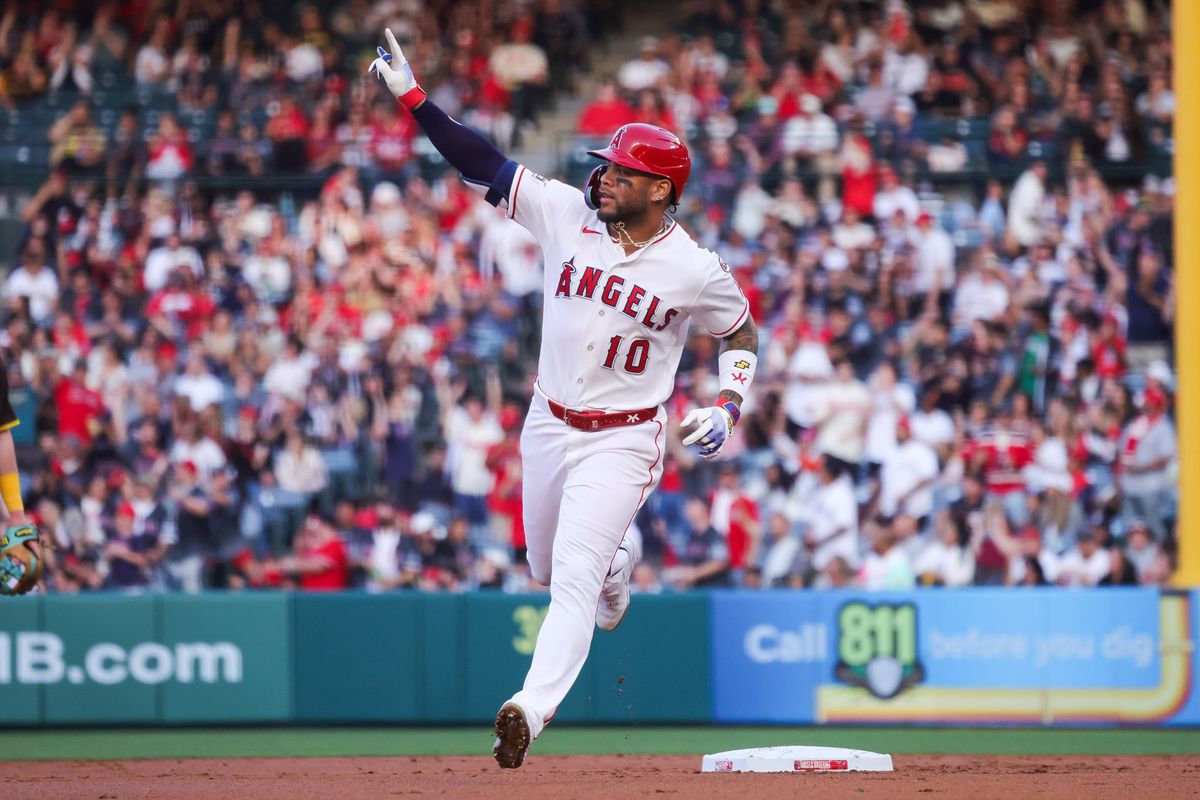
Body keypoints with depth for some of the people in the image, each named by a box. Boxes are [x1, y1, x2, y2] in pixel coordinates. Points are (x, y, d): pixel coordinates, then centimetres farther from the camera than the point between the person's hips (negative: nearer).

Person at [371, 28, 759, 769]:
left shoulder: (694, 268, -12)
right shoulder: (567, 213, -6)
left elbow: (742, 329, 5)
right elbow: (484, 163, -5)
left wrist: (729, 408, -9)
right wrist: (412, 96, -13)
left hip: (623, 440, -5)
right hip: (549, 426, 5)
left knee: (574, 575, -19)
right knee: (547, 566, 20)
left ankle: (532, 709, -27)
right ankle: (618, 558, 54)